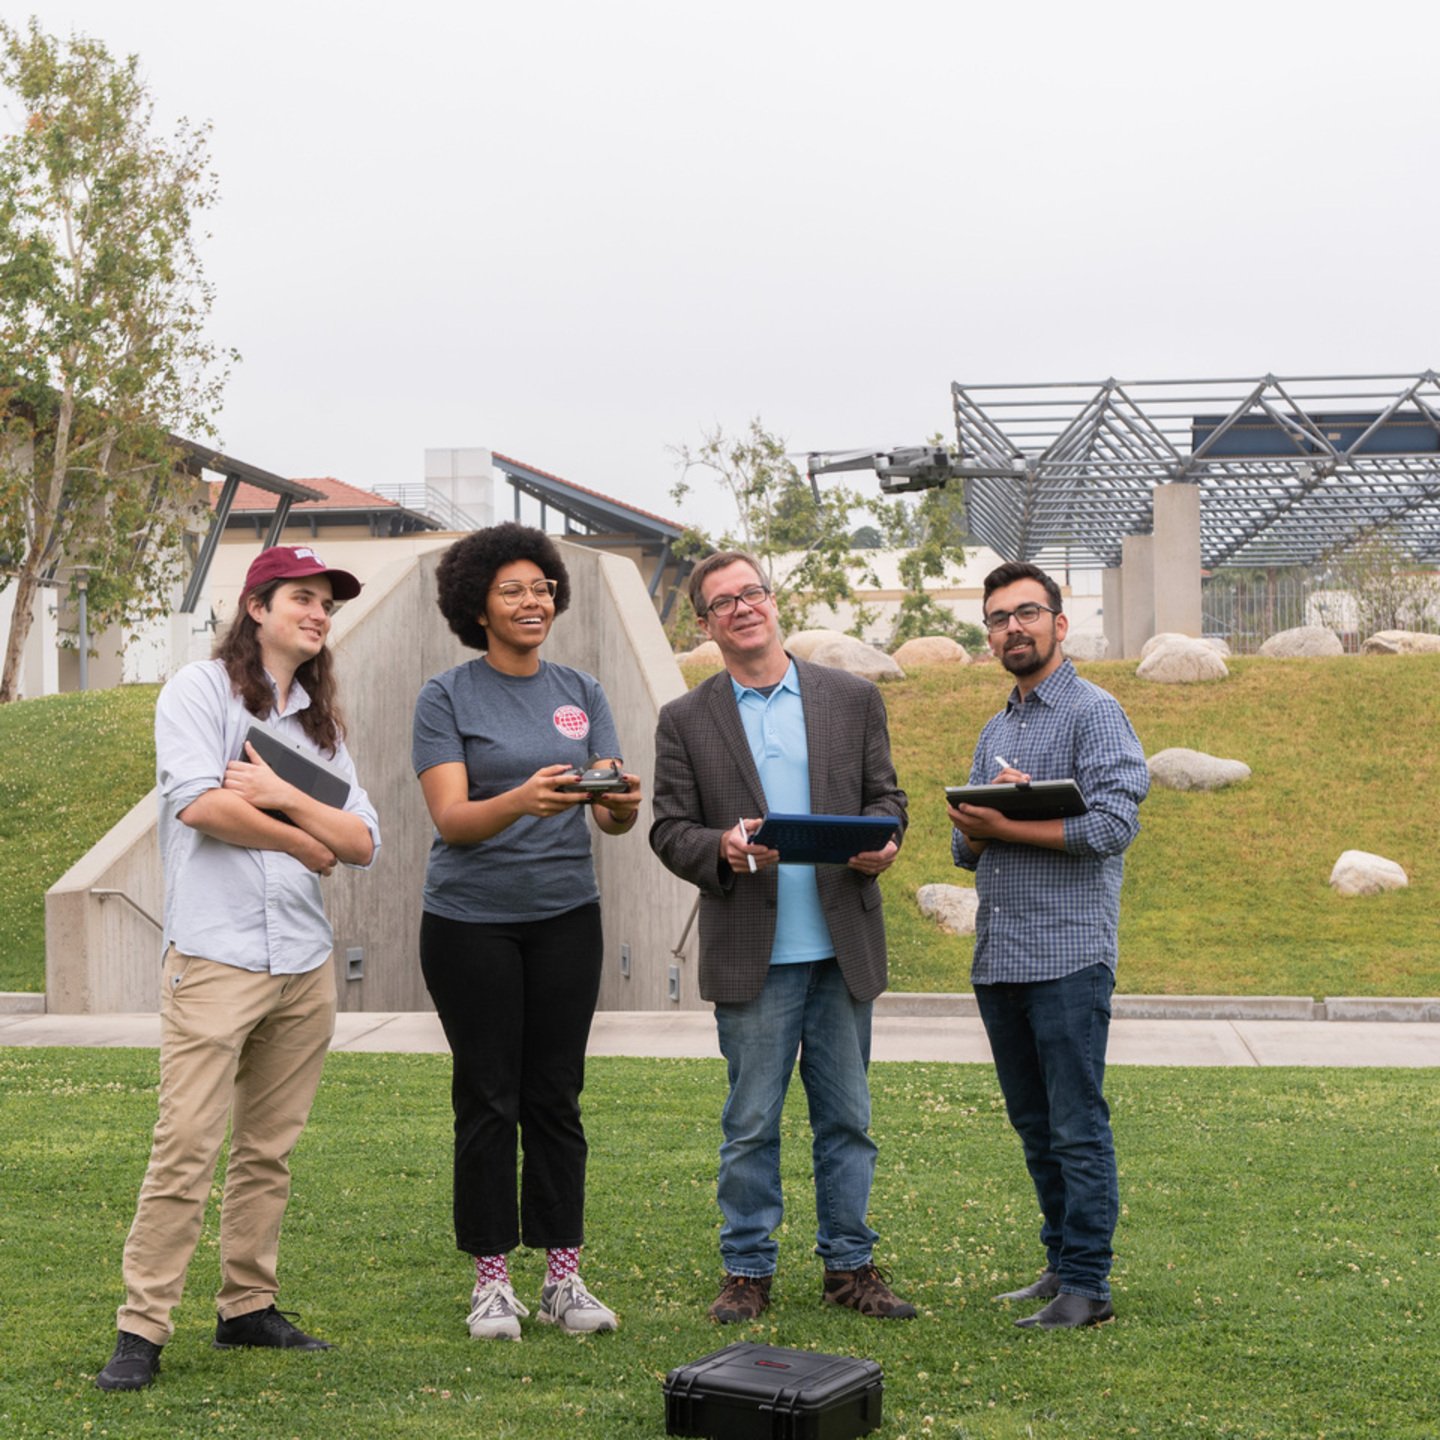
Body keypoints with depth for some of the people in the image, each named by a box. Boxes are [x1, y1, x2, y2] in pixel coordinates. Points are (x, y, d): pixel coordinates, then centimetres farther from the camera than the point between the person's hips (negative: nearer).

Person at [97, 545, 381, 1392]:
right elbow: (198, 802, -14)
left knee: (270, 1153, 9)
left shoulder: (321, 726, 18)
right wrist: (303, 843, -3)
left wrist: (283, 796, -7)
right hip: (216, 957, -6)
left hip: (305, 964, 6)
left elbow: (363, 843, 8)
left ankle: (249, 1308, 19)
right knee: (187, 1150, -9)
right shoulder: (201, 690, 1)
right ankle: (143, 1330, -3)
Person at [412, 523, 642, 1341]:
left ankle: (564, 1277, 12)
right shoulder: (448, 697, -3)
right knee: (488, 1098, 2)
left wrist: (623, 805, -23)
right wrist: (522, 799, -33)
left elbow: (614, 817, 2)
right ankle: (492, 1281, 11)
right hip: (471, 919, -3)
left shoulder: (583, 694, 8)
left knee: (557, 1095, 5)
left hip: (566, 916, 3)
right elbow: (451, 818, -14)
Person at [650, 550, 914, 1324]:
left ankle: (849, 1265, 19)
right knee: (750, 1124, 4)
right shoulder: (685, 721, 4)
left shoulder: (853, 699, 7)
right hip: (750, 955, -1)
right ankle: (747, 1270, 16)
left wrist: (881, 841, -13)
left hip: (842, 947, 2)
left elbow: (885, 795, 9)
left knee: (847, 1118, 9)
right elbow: (670, 831, 1)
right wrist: (723, 847, -19)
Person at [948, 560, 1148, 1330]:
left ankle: (1086, 1284, 2)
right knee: (1034, 1125, 13)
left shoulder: (1095, 713, -4)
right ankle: (1062, 1261, 23)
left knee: (1077, 1127, -4)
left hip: (1067, 956, -8)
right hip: (997, 959, 8)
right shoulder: (994, 732, 19)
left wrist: (1005, 826, -12)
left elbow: (1114, 825, -17)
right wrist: (981, 821, -7)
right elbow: (966, 847, 16)